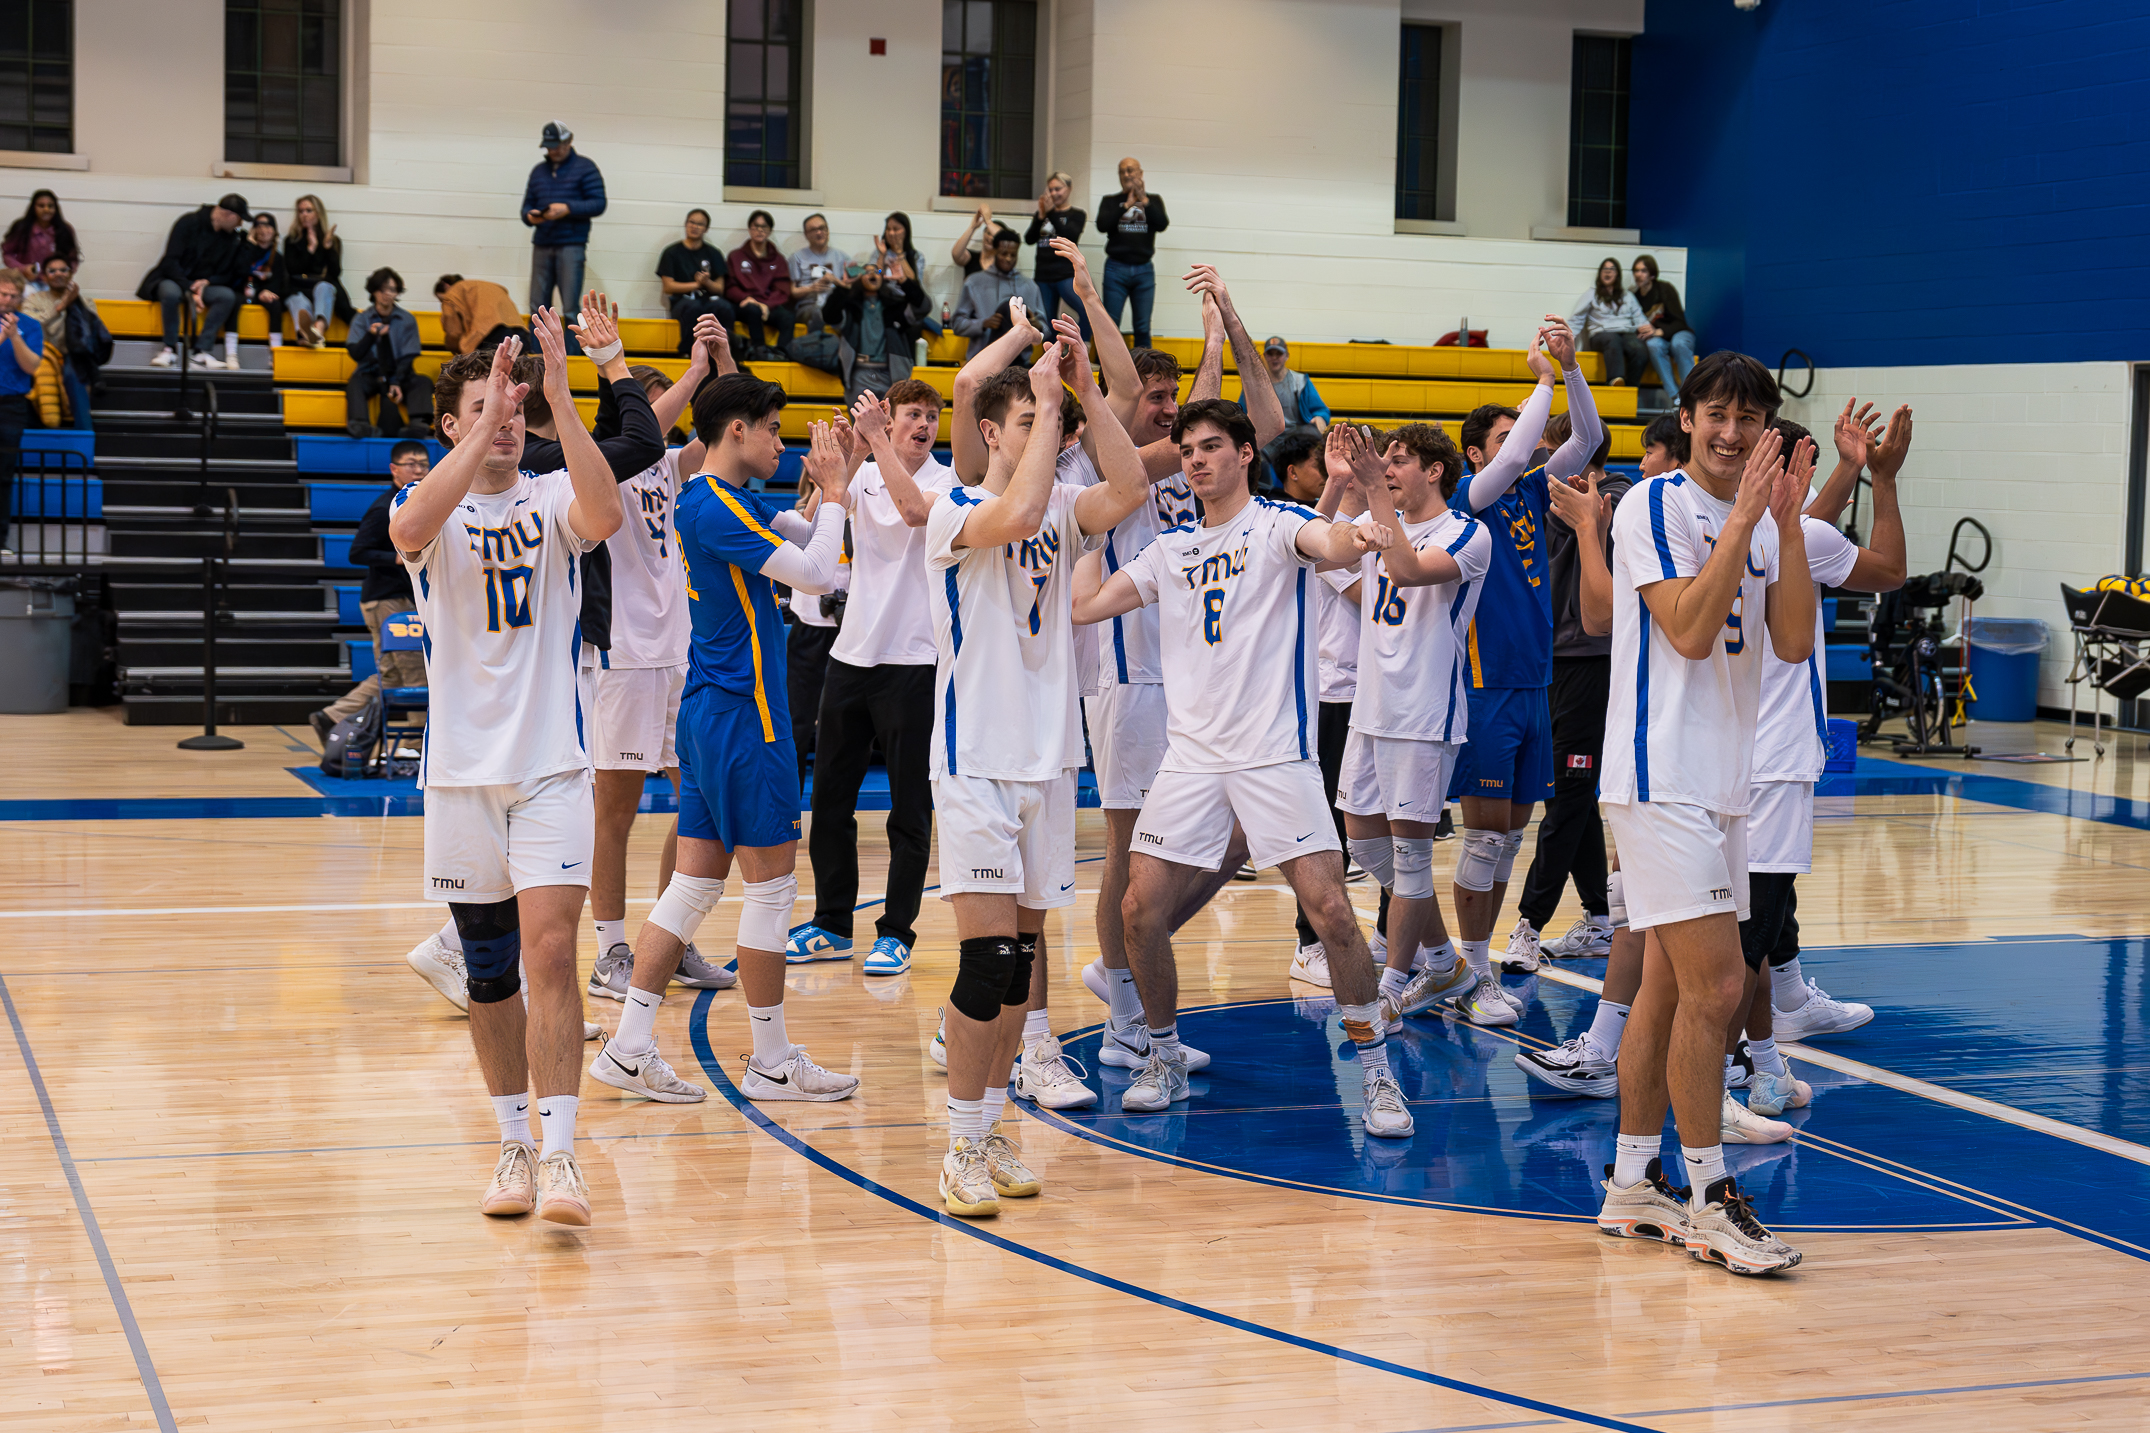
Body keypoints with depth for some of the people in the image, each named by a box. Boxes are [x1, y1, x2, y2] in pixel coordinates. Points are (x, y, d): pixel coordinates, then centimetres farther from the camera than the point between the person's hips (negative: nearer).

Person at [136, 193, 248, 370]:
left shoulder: (231, 237, 3)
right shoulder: (189, 223, -12)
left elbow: (226, 274, 6)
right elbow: (170, 262, -17)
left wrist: (207, 282, -17)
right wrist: (190, 292, -26)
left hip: (203, 284, 4)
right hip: (173, 280, -4)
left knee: (227, 295, -27)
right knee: (170, 292, -40)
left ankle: (201, 351, -31)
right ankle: (170, 349, -26)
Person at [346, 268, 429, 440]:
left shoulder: (407, 321, 6)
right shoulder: (361, 320, 6)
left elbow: (407, 358, 1)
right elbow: (356, 354, -6)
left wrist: (396, 383, -16)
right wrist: (371, 335, -26)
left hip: (398, 375, 0)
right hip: (369, 373, 0)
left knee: (420, 382, -30)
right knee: (354, 383, -33)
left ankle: (418, 423, -55)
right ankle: (360, 424, -55)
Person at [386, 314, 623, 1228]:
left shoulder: (551, 498, 3)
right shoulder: (430, 508, 2)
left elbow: (605, 515, -21)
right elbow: (412, 528, -24)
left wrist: (561, 397, -27)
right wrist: (485, 425, -30)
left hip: (550, 766, -1)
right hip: (462, 769, 1)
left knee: (550, 952, -14)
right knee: (488, 969, 10)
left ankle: (559, 1154, -14)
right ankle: (514, 1144, 23)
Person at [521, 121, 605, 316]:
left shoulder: (584, 167, 3)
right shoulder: (538, 170, 19)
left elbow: (599, 203, -4)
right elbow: (527, 204, 19)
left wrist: (568, 209, -17)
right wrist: (530, 216, -5)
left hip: (571, 244, -5)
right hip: (542, 245, 5)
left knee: (570, 307, -8)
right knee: (537, 306, 2)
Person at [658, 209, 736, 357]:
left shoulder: (713, 253, 15)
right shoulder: (672, 252, 9)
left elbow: (720, 289, 10)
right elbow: (669, 286, 2)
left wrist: (707, 282, -13)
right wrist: (696, 284, -5)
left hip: (708, 299, 2)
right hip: (681, 300, -2)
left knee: (725, 307, -34)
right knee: (693, 306, -39)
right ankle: (687, 350, -26)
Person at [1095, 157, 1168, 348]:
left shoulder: (1153, 201, 13)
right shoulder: (1110, 201, 11)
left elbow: (1161, 225, -5)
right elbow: (1102, 225, -7)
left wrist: (1143, 200, -10)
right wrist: (1127, 205, -8)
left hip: (1144, 270, 1)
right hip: (1116, 268, -1)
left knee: (1143, 328, 0)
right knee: (1110, 327, -4)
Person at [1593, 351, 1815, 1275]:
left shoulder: (1762, 523, 14)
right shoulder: (1654, 507, -8)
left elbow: (1793, 643, 1)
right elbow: (1689, 628, -19)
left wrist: (1787, 523, -7)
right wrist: (1745, 517, -19)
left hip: (1720, 782, 8)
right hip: (1661, 776, -8)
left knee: (1669, 987, 12)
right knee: (1712, 986, -12)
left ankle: (1633, 1185, 20)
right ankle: (1709, 1199, -5)